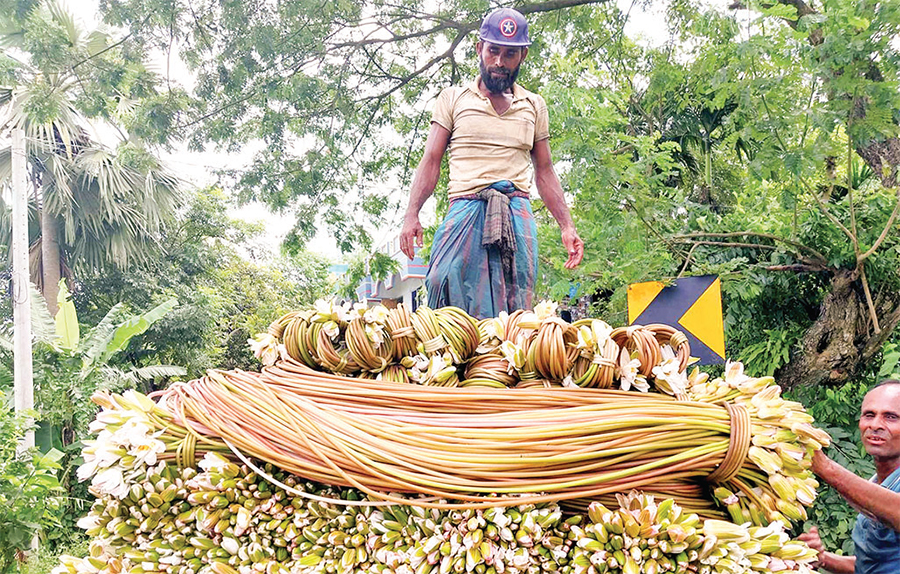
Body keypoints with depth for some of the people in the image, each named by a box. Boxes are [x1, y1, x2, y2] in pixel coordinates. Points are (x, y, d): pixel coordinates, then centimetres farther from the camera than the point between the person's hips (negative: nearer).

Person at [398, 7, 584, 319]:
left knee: (514, 311, -8)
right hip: (466, 210, -2)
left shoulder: (534, 106, 19)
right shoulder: (453, 98, 13)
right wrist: (412, 214, -6)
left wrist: (566, 227, 13)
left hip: (517, 215, 2)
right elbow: (431, 161, 7)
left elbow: (544, 171, 22)